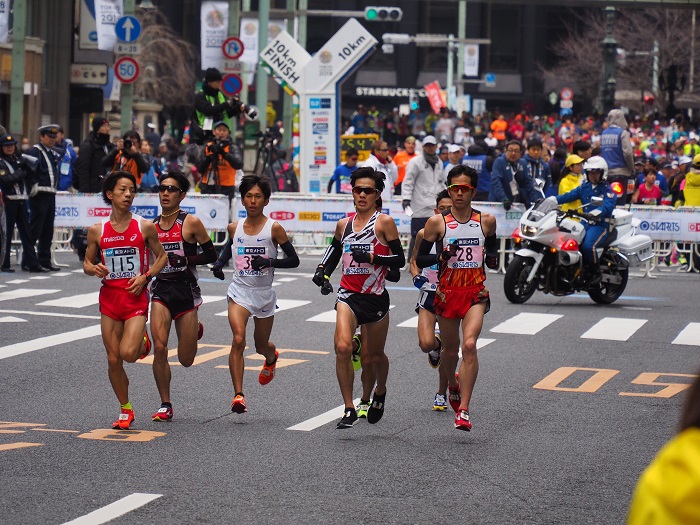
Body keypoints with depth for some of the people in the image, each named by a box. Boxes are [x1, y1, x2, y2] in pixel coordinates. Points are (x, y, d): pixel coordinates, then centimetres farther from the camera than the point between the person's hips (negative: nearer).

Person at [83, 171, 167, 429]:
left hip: (136, 297, -2)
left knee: (128, 353, -19)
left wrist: (145, 277, -8)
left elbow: (162, 257, 8)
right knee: (113, 359, 3)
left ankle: (143, 342, 18)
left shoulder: (145, 227, -2)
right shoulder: (97, 231, 2)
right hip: (109, 296, 2)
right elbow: (87, 263, 11)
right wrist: (95, 269, -12)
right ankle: (125, 410, 19)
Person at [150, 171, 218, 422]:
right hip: (161, 290, 2)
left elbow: (211, 254, -2)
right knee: (159, 348, -14)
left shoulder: (191, 223, -6)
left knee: (186, 360, 4)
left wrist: (187, 260, -15)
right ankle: (165, 405, 0)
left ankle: (195, 330, 40)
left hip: (186, 290, -2)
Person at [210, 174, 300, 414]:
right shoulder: (234, 228, 1)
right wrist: (219, 264, 4)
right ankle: (238, 395, -22)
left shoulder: (274, 228, -9)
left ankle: (271, 358, 57)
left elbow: (294, 260, -6)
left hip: (264, 294, -1)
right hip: (240, 292, 1)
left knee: (261, 345, 17)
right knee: (238, 340, -22)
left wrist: (269, 262, -22)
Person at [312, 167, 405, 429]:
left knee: (375, 355, 14)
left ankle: (379, 393, 47)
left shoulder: (384, 222, -4)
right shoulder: (344, 224, 8)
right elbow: (334, 248, 27)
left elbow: (399, 259, -6)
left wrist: (372, 257, -19)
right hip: (348, 294, 2)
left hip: (376, 297, -2)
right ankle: (349, 410, -13)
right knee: (342, 347, -21)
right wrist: (323, 271, 12)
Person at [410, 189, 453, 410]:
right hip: (430, 292, 0)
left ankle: (441, 394, 24)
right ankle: (437, 344, 22)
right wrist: (416, 276, -6)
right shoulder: (424, 234, -1)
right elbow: (414, 260, 14)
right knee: (426, 344, -18)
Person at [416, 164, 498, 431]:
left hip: (476, 292, 0)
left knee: (469, 345, -19)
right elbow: (419, 259, 1)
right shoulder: (437, 222, -2)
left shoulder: (486, 221, 4)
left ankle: (464, 410, -18)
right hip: (447, 292, 1)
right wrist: (442, 256, -18)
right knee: (450, 349, 12)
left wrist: (492, 258, 0)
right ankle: (452, 386, 46)